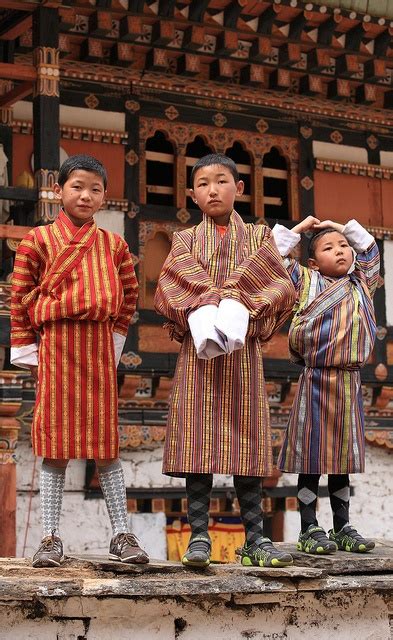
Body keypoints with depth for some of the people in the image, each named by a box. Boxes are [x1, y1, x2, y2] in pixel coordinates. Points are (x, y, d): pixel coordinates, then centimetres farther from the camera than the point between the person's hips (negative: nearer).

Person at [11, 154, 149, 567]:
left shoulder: (113, 245, 10)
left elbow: (129, 295, 18)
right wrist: (26, 349, 1)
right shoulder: (38, 240, 3)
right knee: (54, 444, 1)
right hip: (55, 345, -2)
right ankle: (50, 538, 7)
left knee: (105, 442, 4)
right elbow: (20, 296, 4)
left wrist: (116, 337, 9)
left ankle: (121, 536, 10)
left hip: (99, 347, 2)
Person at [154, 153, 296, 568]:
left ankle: (255, 538, 3)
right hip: (198, 349, 0)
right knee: (197, 440, -5)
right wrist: (205, 308, -19)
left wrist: (238, 304, -15)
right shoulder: (186, 240, 13)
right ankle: (199, 536, -3)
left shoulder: (258, 237, 13)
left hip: (243, 351, 0)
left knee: (246, 440, 0)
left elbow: (282, 290, -1)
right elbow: (169, 291, -3)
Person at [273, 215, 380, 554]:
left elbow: (370, 250, 28)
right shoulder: (306, 281, 3)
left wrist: (344, 228, 22)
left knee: (342, 456, 10)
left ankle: (343, 527, 16)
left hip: (350, 380, 5)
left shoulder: (361, 283, 14)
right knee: (312, 456, -2)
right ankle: (310, 529, 4)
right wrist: (299, 229, 8)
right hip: (317, 379, -4)